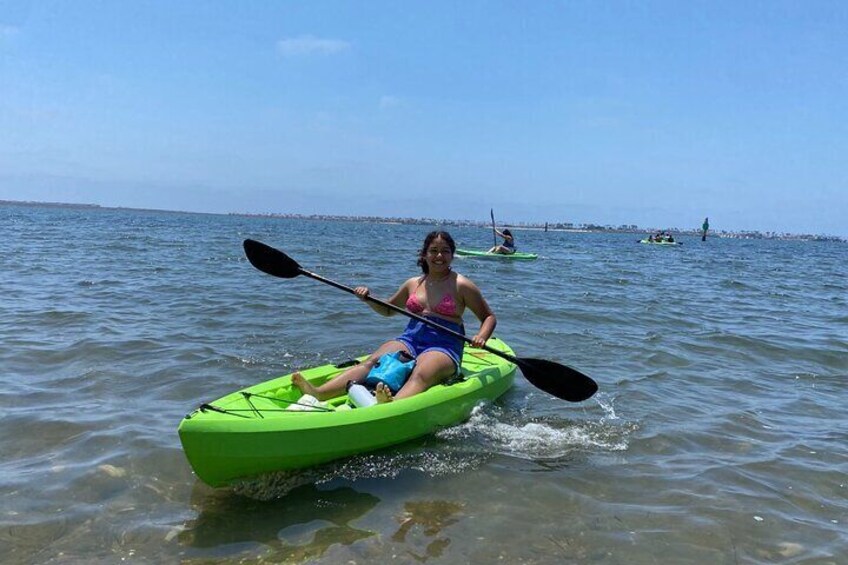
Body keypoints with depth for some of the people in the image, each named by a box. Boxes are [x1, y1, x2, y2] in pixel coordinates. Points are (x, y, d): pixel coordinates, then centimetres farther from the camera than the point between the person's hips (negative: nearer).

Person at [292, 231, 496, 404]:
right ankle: (318, 393, -42)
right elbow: (388, 310, 29)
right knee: (372, 362, -23)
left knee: (420, 374, -38)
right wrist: (368, 299, 10)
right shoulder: (413, 284, 15)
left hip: (444, 348, -4)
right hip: (410, 340, 5)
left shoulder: (462, 286, 2)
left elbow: (489, 317, 6)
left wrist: (481, 337, -14)